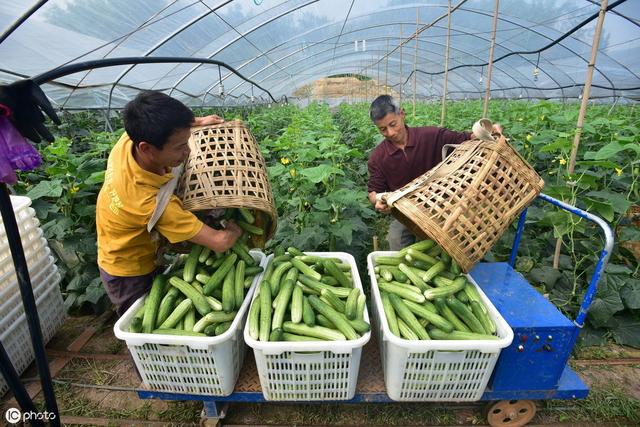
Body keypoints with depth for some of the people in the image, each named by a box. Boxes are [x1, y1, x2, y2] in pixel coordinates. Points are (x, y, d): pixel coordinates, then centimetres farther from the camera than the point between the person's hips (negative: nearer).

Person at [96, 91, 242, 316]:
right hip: (131, 275, -7)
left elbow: (145, 122, 4)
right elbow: (220, 242, -40)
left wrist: (197, 121, -8)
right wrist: (238, 226, -18)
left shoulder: (129, 139, -22)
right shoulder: (154, 202, -43)